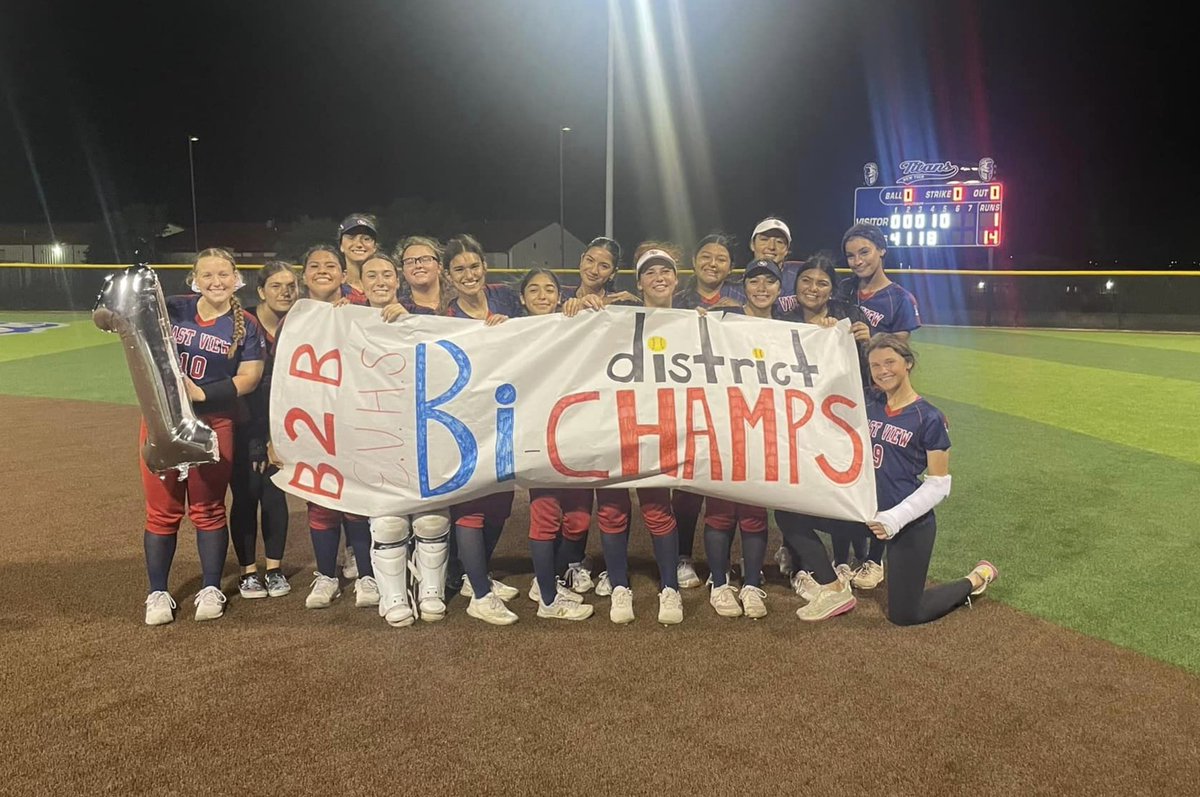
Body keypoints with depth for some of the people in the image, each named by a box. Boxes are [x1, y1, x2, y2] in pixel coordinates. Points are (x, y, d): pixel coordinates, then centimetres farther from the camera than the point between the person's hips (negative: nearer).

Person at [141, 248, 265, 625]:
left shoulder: (246, 325, -2)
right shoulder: (172, 309, 4)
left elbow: (248, 378, -9)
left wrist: (201, 393, -20)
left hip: (214, 423, -2)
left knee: (208, 509, 7)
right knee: (162, 510, 5)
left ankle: (211, 590, 20)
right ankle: (158, 593, 17)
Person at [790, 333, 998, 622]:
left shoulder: (929, 418, -12)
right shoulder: (869, 407, 3)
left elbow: (939, 485, -12)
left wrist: (896, 517, -23)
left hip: (911, 524, -5)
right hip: (867, 511, 5)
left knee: (904, 615, 4)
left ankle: (976, 579, 29)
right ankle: (836, 591, 2)